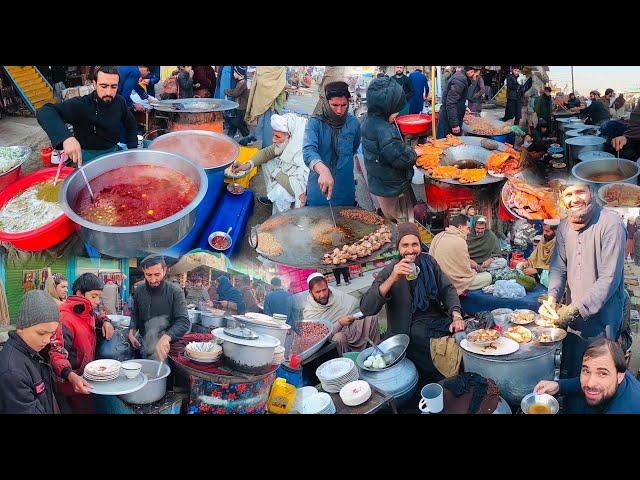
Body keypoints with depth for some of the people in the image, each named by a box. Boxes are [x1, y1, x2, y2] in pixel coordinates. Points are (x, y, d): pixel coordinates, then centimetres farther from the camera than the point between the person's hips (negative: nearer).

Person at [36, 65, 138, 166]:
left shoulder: (120, 101, -6)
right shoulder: (80, 104, -21)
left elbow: (131, 125, 12)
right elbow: (45, 112, -34)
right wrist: (66, 137, -51)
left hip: (114, 151, 4)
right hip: (89, 156, -4)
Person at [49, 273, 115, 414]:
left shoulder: (87, 310, 2)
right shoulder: (64, 319, -26)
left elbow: (96, 316, 26)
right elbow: (56, 354, -32)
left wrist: (105, 321, 2)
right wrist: (71, 376, -48)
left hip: (88, 376, 9)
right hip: (74, 383, -9)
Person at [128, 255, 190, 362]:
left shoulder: (175, 291, -16)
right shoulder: (139, 291, 0)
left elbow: (184, 322, -26)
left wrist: (166, 337, -44)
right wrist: (132, 330, -5)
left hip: (167, 346, -4)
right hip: (144, 345, 4)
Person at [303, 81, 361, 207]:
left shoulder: (354, 123, -3)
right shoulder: (315, 123, -13)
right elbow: (309, 151, -30)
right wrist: (323, 170, -46)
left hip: (346, 188, 2)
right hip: (318, 187, -2)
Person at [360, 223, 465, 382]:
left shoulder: (429, 262, 7)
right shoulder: (389, 272, -8)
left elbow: (447, 289, 6)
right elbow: (366, 309, -19)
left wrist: (456, 316, -13)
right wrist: (391, 279, -30)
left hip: (439, 320, 5)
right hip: (411, 331, -5)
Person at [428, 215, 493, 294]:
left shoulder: (438, 236, 5)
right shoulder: (460, 242, -18)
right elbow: (467, 272, -13)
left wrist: (469, 262, 16)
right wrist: (474, 272, 9)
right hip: (451, 284, -8)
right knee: (488, 276, 0)